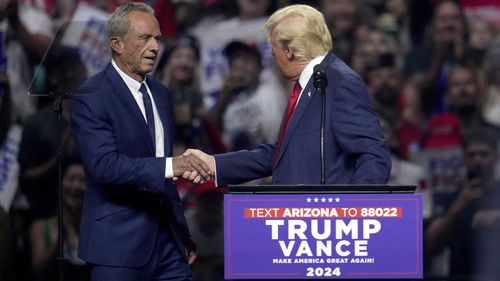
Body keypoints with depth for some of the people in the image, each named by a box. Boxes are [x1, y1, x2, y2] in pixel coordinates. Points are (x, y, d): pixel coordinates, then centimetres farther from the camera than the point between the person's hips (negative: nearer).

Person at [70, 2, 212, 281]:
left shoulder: (161, 94, 14)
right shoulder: (91, 97, -10)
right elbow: (103, 164, -23)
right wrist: (170, 166, -32)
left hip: (168, 240, 7)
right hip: (120, 242, -7)